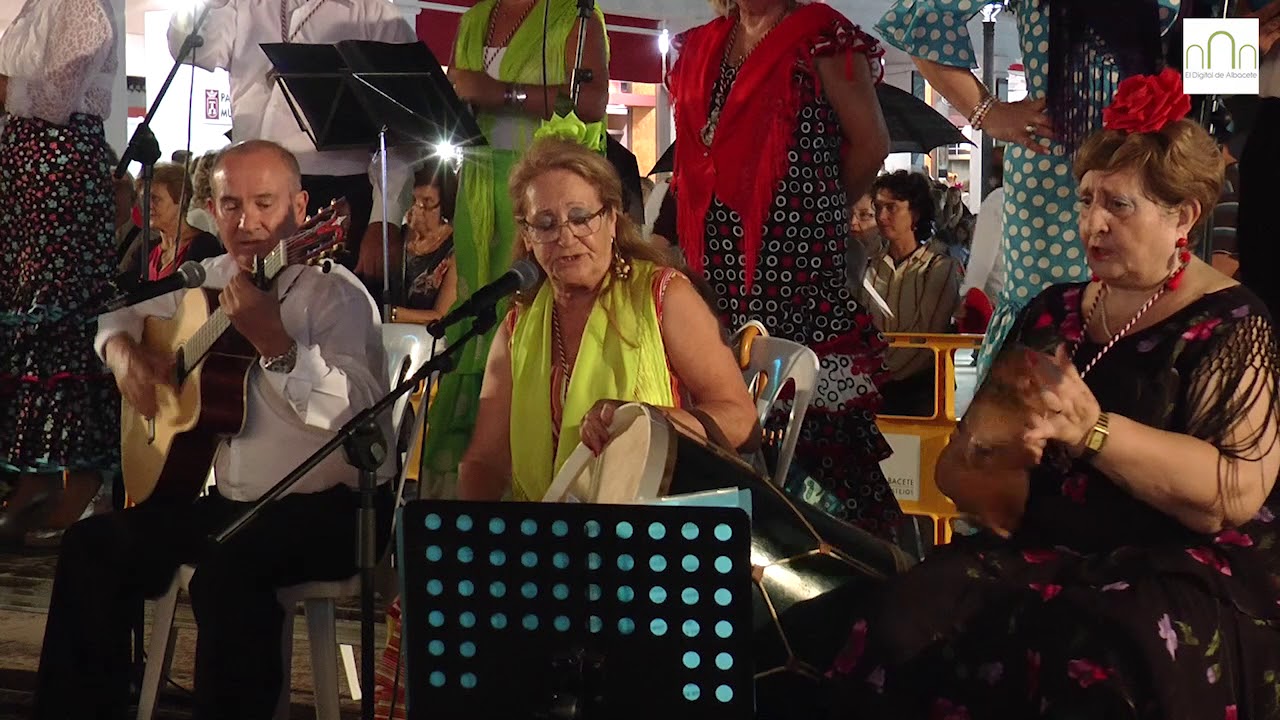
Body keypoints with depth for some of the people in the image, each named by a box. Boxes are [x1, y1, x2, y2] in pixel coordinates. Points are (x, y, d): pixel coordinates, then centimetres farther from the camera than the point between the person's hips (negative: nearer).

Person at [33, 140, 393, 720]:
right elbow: (123, 313, 27)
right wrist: (123, 353, 4)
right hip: (230, 497, 8)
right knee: (92, 545, -1)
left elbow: (358, 415, -30)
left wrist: (276, 344, -41)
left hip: (330, 508, -8)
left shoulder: (335, 294, -15)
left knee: (227, 569, -34)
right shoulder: (210, 280, 8)